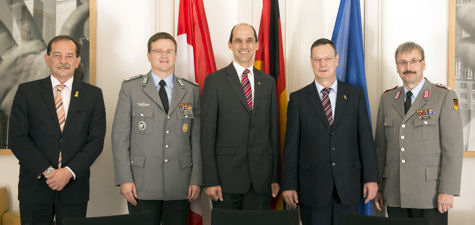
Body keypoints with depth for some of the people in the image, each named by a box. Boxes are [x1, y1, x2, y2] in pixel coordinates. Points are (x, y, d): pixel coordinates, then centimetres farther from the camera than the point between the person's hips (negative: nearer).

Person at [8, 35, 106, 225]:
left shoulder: (93, 94, 5)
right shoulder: (27, 92, 3)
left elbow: (96, 139, 0)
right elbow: (17, 138, -3)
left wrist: (69, 172, -12)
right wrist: (46, 171, -13)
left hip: (74, 187, 1)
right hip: (35, 186, 0)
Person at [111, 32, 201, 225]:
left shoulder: (192, 91, 9)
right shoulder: (130, 88, 4)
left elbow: (197, 138, 7)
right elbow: (120, 137, 1)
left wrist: (196, 180, 1)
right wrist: (124, 179, -6)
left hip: (180, 187, 2)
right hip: (142, 186, -1)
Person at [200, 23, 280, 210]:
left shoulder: (268, 82, 12)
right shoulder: (214, 81, 0)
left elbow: (274, 130, 12)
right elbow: (207, 133, -3)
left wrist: (276, 177, 8)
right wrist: (210, 180, -9)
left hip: (261, 179, 3)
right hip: (227, 176, -3)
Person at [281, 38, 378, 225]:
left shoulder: (355, 95, 7)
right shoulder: (298, 99, 4)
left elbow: (365, 138, 6)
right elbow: (291, 145, 2)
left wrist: (371, 178, 1)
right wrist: (289, 185, -2)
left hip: (348, 188, 1)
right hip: (312, 188, -1)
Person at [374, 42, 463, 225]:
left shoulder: (444, 97, -1)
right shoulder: (387, 98, 11)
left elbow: (453, 148, -6)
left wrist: (447, 190, -12)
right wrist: (377, 186, 10)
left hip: (430, 195, -3)